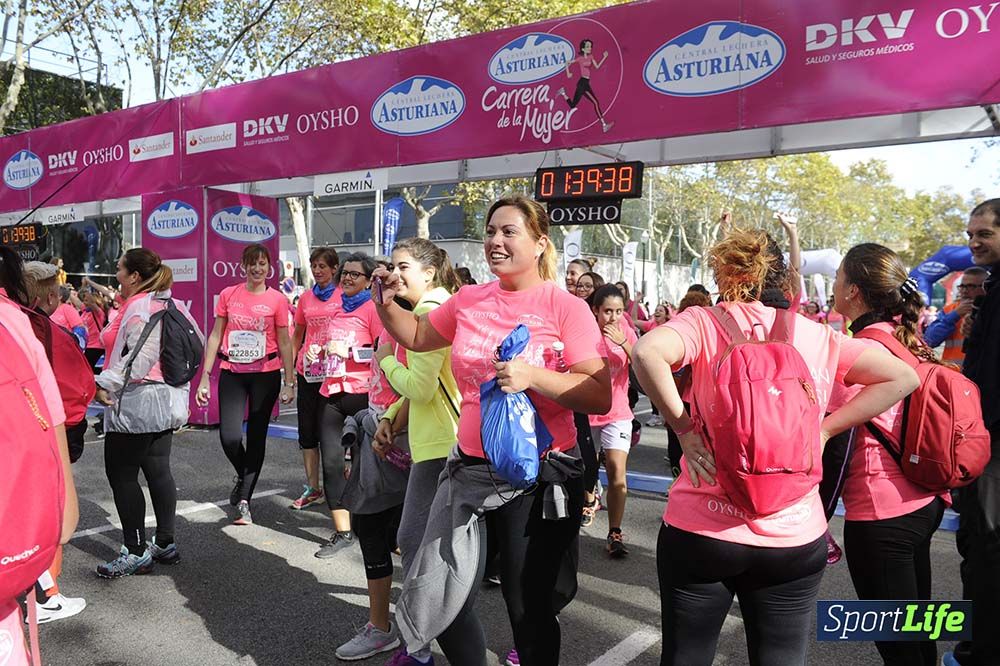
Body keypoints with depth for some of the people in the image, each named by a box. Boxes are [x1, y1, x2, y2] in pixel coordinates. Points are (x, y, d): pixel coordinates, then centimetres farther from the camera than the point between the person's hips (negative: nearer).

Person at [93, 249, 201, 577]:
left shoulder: (140, 307, -16)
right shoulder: (171, 304, 12)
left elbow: (142, 355, -26)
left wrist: (106, 383, -24)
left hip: (135, 404, -10)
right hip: (166, 401, 10)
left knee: (121, 476, 0)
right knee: (158, 471, 14)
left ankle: (136, 552, 7)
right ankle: (165, 544, 22)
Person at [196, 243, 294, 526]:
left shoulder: (277, 300, -2)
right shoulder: (228, 295, 3)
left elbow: (284, 343, 0)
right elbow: (215, 336, 6)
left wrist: (289, 383, -2)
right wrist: (205, 377, 2)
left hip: (266, 375, -1)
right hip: (232, 374, 1)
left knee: (256, 436, 5)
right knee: (229, 437, -10)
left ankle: (244, 501, 16)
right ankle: (242, 475, 23)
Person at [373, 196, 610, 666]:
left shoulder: (566, 308, -11)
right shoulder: (469, 301, 4)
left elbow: (600, 396, -16)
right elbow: (417, 336, 21)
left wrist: (532, 376, -27)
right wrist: (386, 304, 4)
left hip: (540, 475, -5)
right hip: (470, 467, 5)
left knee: (529, 609, 10)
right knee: (439, 596, 12)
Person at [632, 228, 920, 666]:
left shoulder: (704, 323, -5)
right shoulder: (816, 335, 4)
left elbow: (647, 352, -24)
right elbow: (902, 377, 4)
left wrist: (684, 428, -14)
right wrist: (823, 429, 1)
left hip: (702, 530, -2)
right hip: (794, 537, 2)